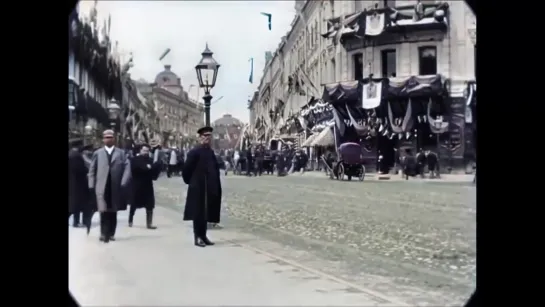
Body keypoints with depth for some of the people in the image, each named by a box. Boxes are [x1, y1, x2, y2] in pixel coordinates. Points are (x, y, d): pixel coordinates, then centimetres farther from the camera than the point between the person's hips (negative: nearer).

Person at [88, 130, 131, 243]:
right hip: (102, 187, -1)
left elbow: (127, 168, -2)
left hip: (116, 188, 1)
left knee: (113, 212, 8)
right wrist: (91, 186, -1)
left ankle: (111, 233, 16)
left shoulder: (121, 153, 7)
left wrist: (123, 184, -13)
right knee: (104, 211, -9)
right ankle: (104, 234, -3)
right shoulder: (97, 153, 10)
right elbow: (92, 171, 8)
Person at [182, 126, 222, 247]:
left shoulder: (211, 152, 11)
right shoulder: (194, 152, -11)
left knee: (207, 212, 12)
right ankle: (197, 237, 7)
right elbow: (187, 169, -10)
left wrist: (216, 185, 8)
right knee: (198, 212, 0)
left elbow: (215, 169, 15)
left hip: (210, 188, 7)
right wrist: (190, 182, 0)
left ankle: (203, 236, 22)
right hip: (198, 188, -7)